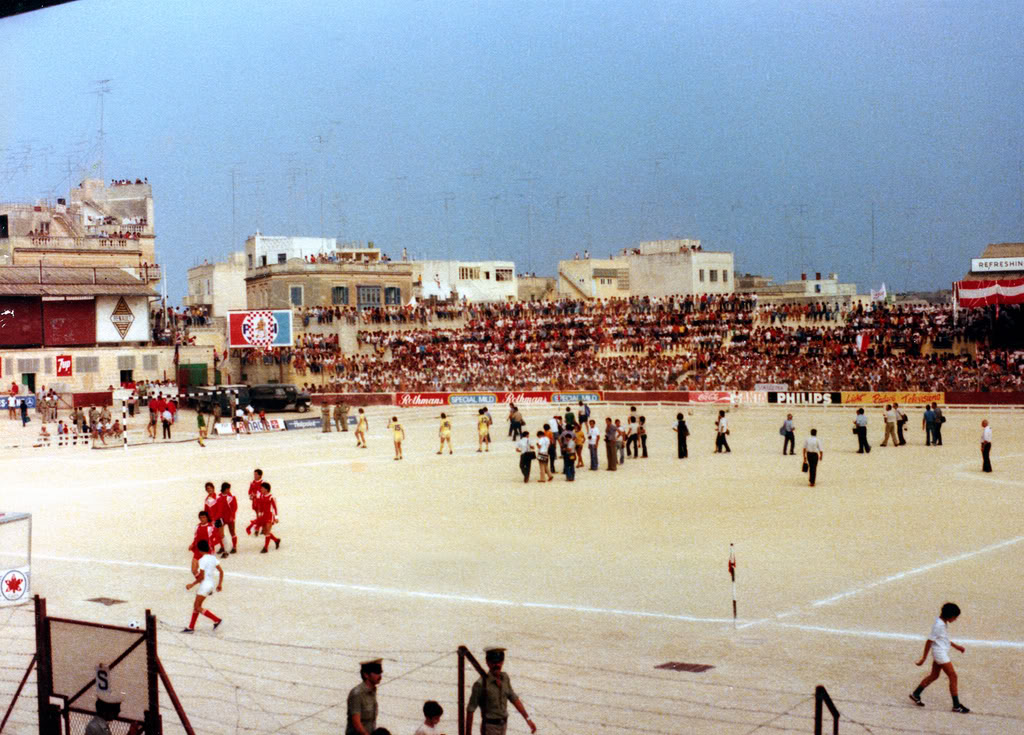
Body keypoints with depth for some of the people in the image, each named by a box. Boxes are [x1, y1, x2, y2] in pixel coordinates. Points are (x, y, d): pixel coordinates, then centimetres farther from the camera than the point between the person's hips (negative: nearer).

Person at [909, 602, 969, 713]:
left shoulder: (944, 623, 6)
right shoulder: (939, 625, -23)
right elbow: (929, 641, -20)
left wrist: (956, 646, 20)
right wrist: (924, 658, -17)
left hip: (942, 652, 10)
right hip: (940, 653, -10)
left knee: (934, 675, 17)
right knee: (953, 676, -5)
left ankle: (915, 694, 26)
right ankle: (956, 705, 1)